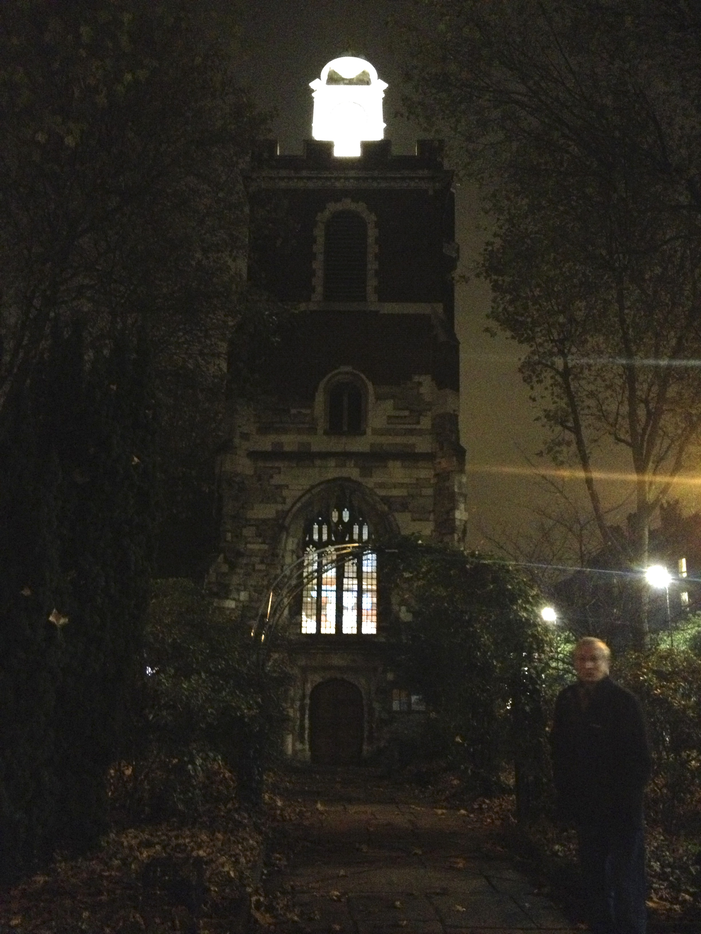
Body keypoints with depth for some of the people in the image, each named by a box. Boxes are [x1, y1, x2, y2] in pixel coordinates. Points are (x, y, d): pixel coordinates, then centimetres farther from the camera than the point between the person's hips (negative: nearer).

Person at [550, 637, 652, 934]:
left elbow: (641, 759, -8)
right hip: (586, 807, 4)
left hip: (621, 808, -4)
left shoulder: (625, 701, -9)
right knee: (594, 881, 13)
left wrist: (626, 797, -12)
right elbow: (560, 752, 8)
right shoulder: (566, 701, 3)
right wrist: (565, 795, 2)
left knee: (626, 882, -3)